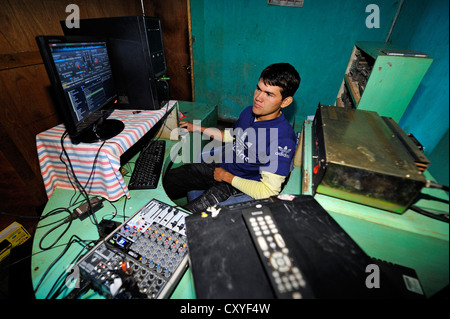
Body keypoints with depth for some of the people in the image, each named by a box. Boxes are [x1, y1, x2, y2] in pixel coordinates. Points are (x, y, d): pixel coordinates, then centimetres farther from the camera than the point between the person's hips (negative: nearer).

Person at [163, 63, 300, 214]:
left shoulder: (282, 138, -27)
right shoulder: (249, 111, -2)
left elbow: (268, 191, -28)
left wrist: (227, 176, -19)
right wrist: (197, 128, 18)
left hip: (237, 185, -7)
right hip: (220, 166, 7)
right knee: (167, 179, 9)